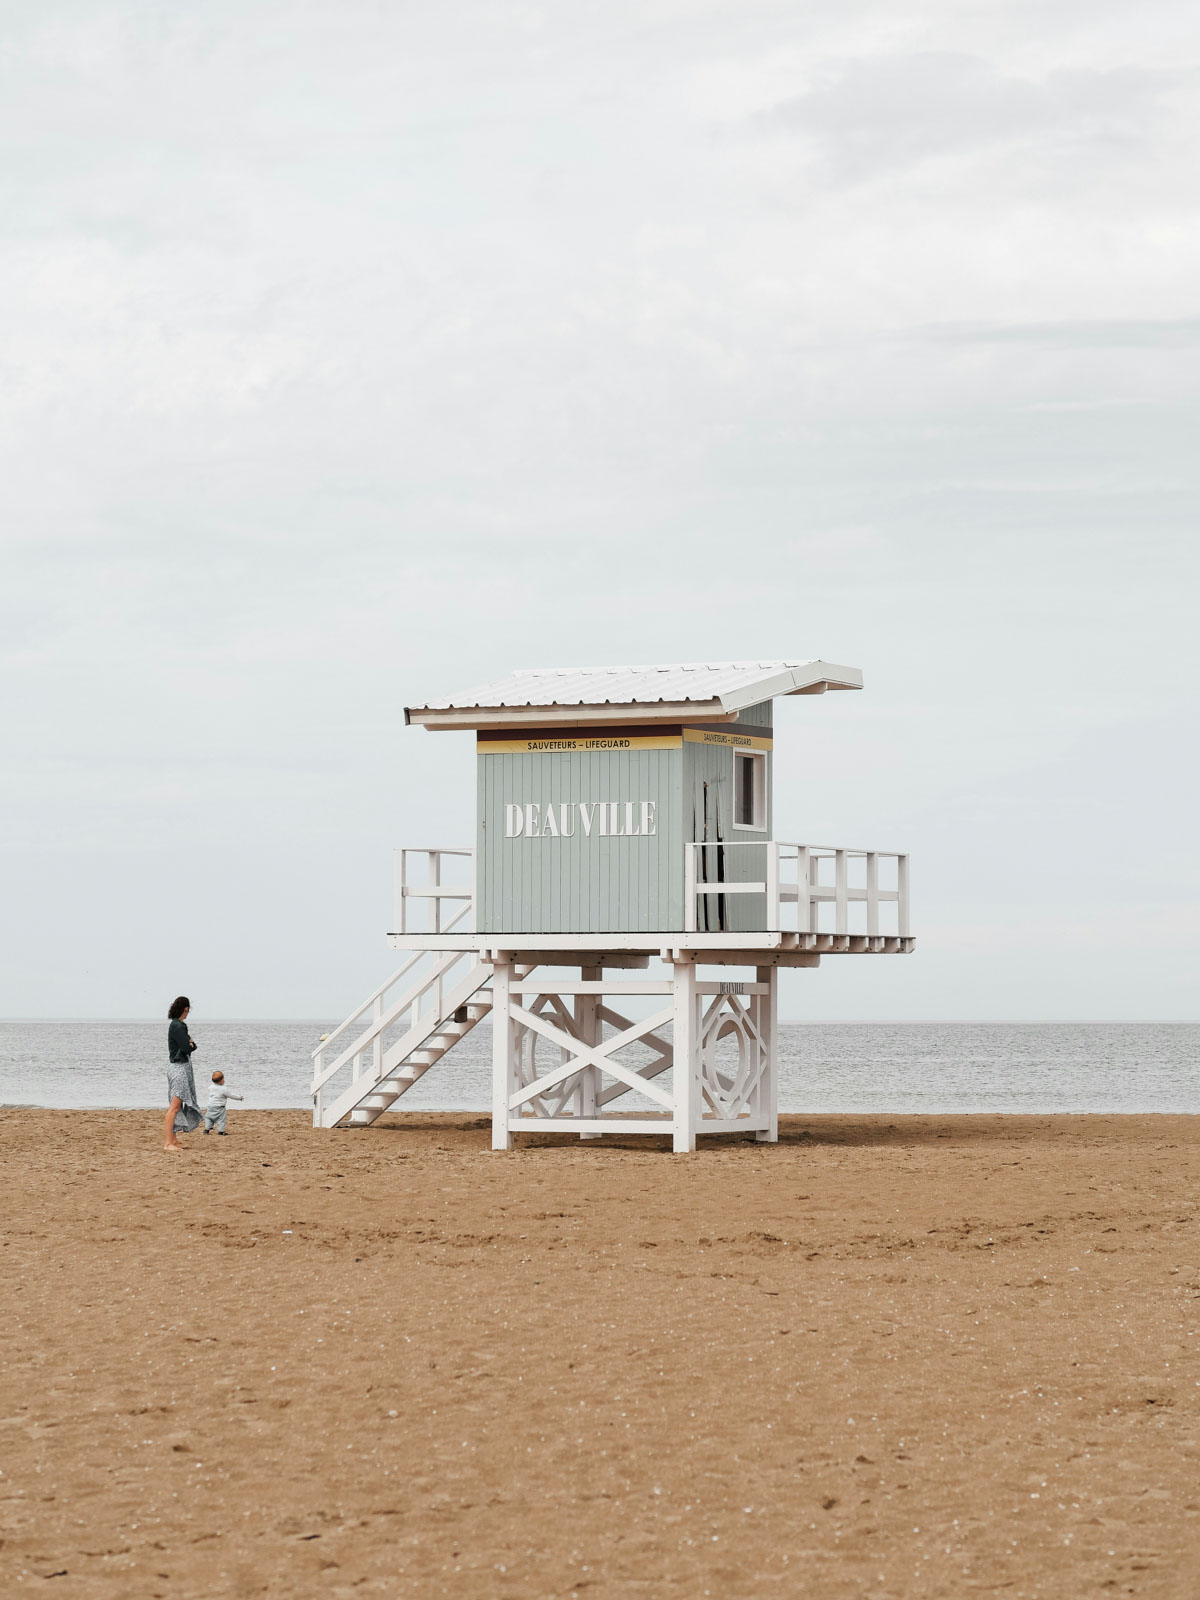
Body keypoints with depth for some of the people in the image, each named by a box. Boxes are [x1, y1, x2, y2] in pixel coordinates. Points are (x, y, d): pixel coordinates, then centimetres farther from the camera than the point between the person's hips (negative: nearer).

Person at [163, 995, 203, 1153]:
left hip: (183, 1067, 11)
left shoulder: (179, 1025, 15)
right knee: (175, 1106, -15)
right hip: (178, 1067, -11)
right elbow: (186, 1048, -21)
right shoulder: (176, 1026, -16)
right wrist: (190, 1044, 0)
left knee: (177, 1106, 15)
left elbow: (192, 1046, 15)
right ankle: (167, 1143, -20)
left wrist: (190, 1043, -7)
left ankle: (173, 1140, 19)